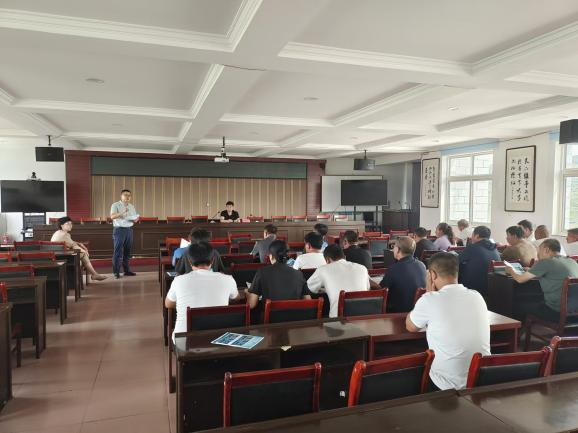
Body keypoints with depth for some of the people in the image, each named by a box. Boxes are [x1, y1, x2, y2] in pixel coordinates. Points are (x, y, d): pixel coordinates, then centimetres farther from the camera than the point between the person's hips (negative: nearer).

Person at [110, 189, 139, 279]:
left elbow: (135, 218, 19)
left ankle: (127, 270, 15)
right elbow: (112, 216, -16)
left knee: (127, 251, 8)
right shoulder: (115, 205, -2)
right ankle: (116, 272, -4)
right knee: (117, 252, -6)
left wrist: (136, 219, -5)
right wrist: (122, 212, -30)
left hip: (129, 230, 6)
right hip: (119, 229, -6)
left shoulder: (132, 206, 16)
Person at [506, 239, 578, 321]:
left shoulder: (545, 262, -12)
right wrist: (530, 271, 28)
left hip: (557, 312, -8)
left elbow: (520, 279, -6)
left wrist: (511, 271, 14)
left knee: (519, 305, 11)